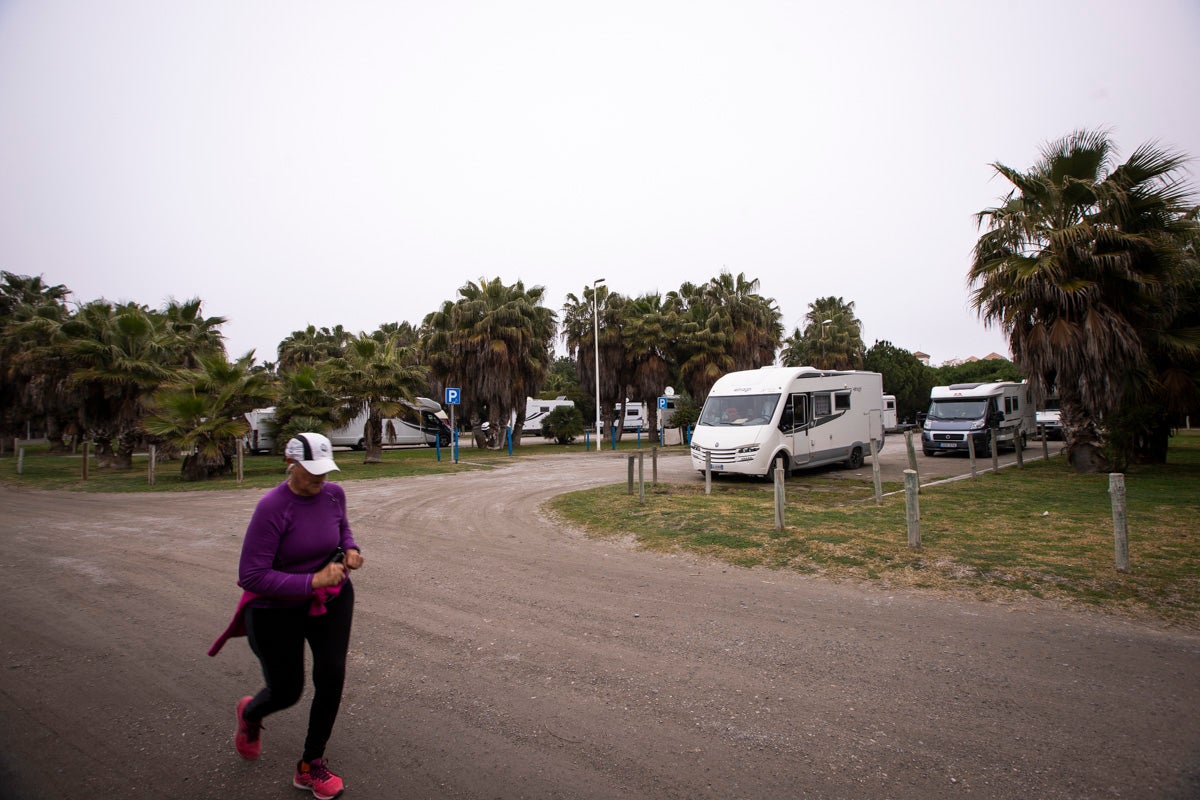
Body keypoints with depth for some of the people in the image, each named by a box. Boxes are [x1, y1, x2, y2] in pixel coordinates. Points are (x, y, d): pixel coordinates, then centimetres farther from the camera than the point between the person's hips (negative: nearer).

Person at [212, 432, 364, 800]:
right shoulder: (272, 508, -27)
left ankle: (311, 765, 21)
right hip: (278, 608, -4)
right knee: (286, 691, 11)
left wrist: (351, 549, -8)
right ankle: (250, 713, 51)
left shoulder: (334, 494, -10)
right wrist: (312, 581, -31)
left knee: (332, 675, -3)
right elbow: (251, 576, -26)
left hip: (331, 597, 4)